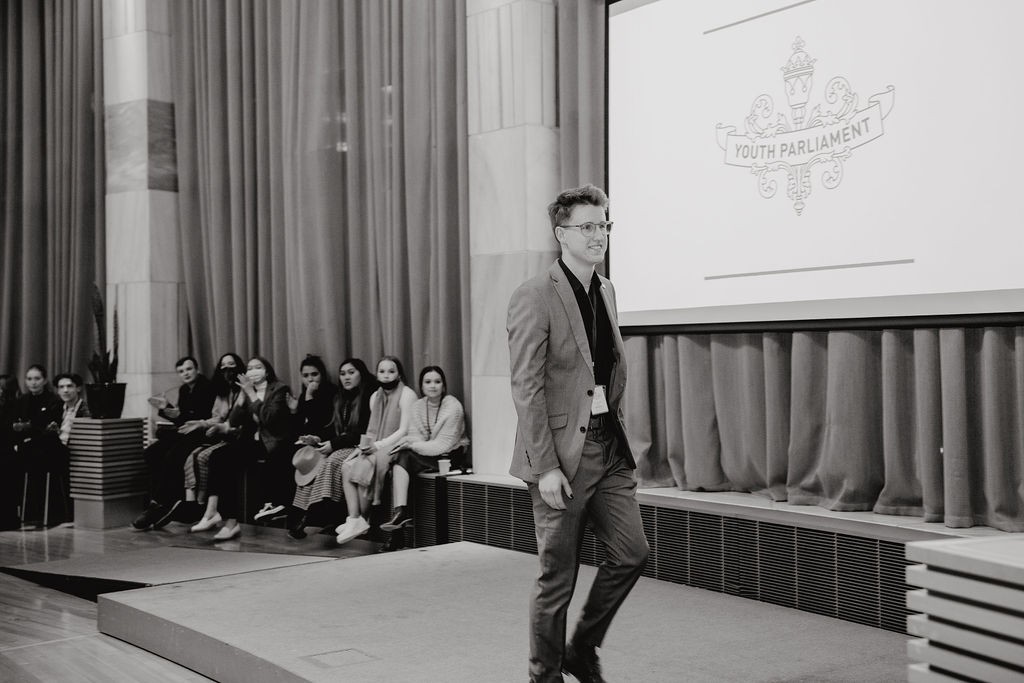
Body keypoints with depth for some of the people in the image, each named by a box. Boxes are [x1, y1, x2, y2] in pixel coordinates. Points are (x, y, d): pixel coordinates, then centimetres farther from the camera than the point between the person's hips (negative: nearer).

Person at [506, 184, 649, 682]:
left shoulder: (605, 291, 12)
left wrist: (617, 430, 14)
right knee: (558, 576, 2)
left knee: (632, 552, 6)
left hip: (608, 446, 7)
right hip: (563, 454, -7)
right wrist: (545, 467, -19)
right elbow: (526, 388, -16)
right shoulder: (535, 297, -12)